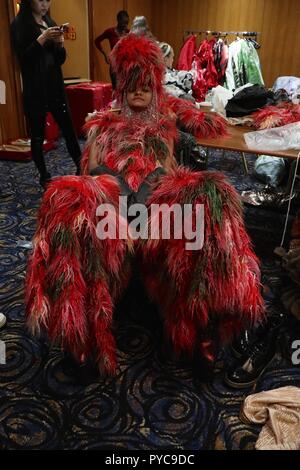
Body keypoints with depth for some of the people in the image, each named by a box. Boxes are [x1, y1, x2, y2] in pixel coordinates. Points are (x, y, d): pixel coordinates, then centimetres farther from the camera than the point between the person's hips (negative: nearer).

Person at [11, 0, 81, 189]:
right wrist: (42, 38, -22)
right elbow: (23, 58, -14)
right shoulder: (19, 24, -4)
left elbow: (60, 60, 12)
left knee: (69, 128, 6)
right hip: (35, 90, -5)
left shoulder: (51, 23, 13)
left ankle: (81, 168, 16)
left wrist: (60, 43, -8)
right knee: (38, 135, 1)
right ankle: (44, 176, 11)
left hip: (56, 85, 6)